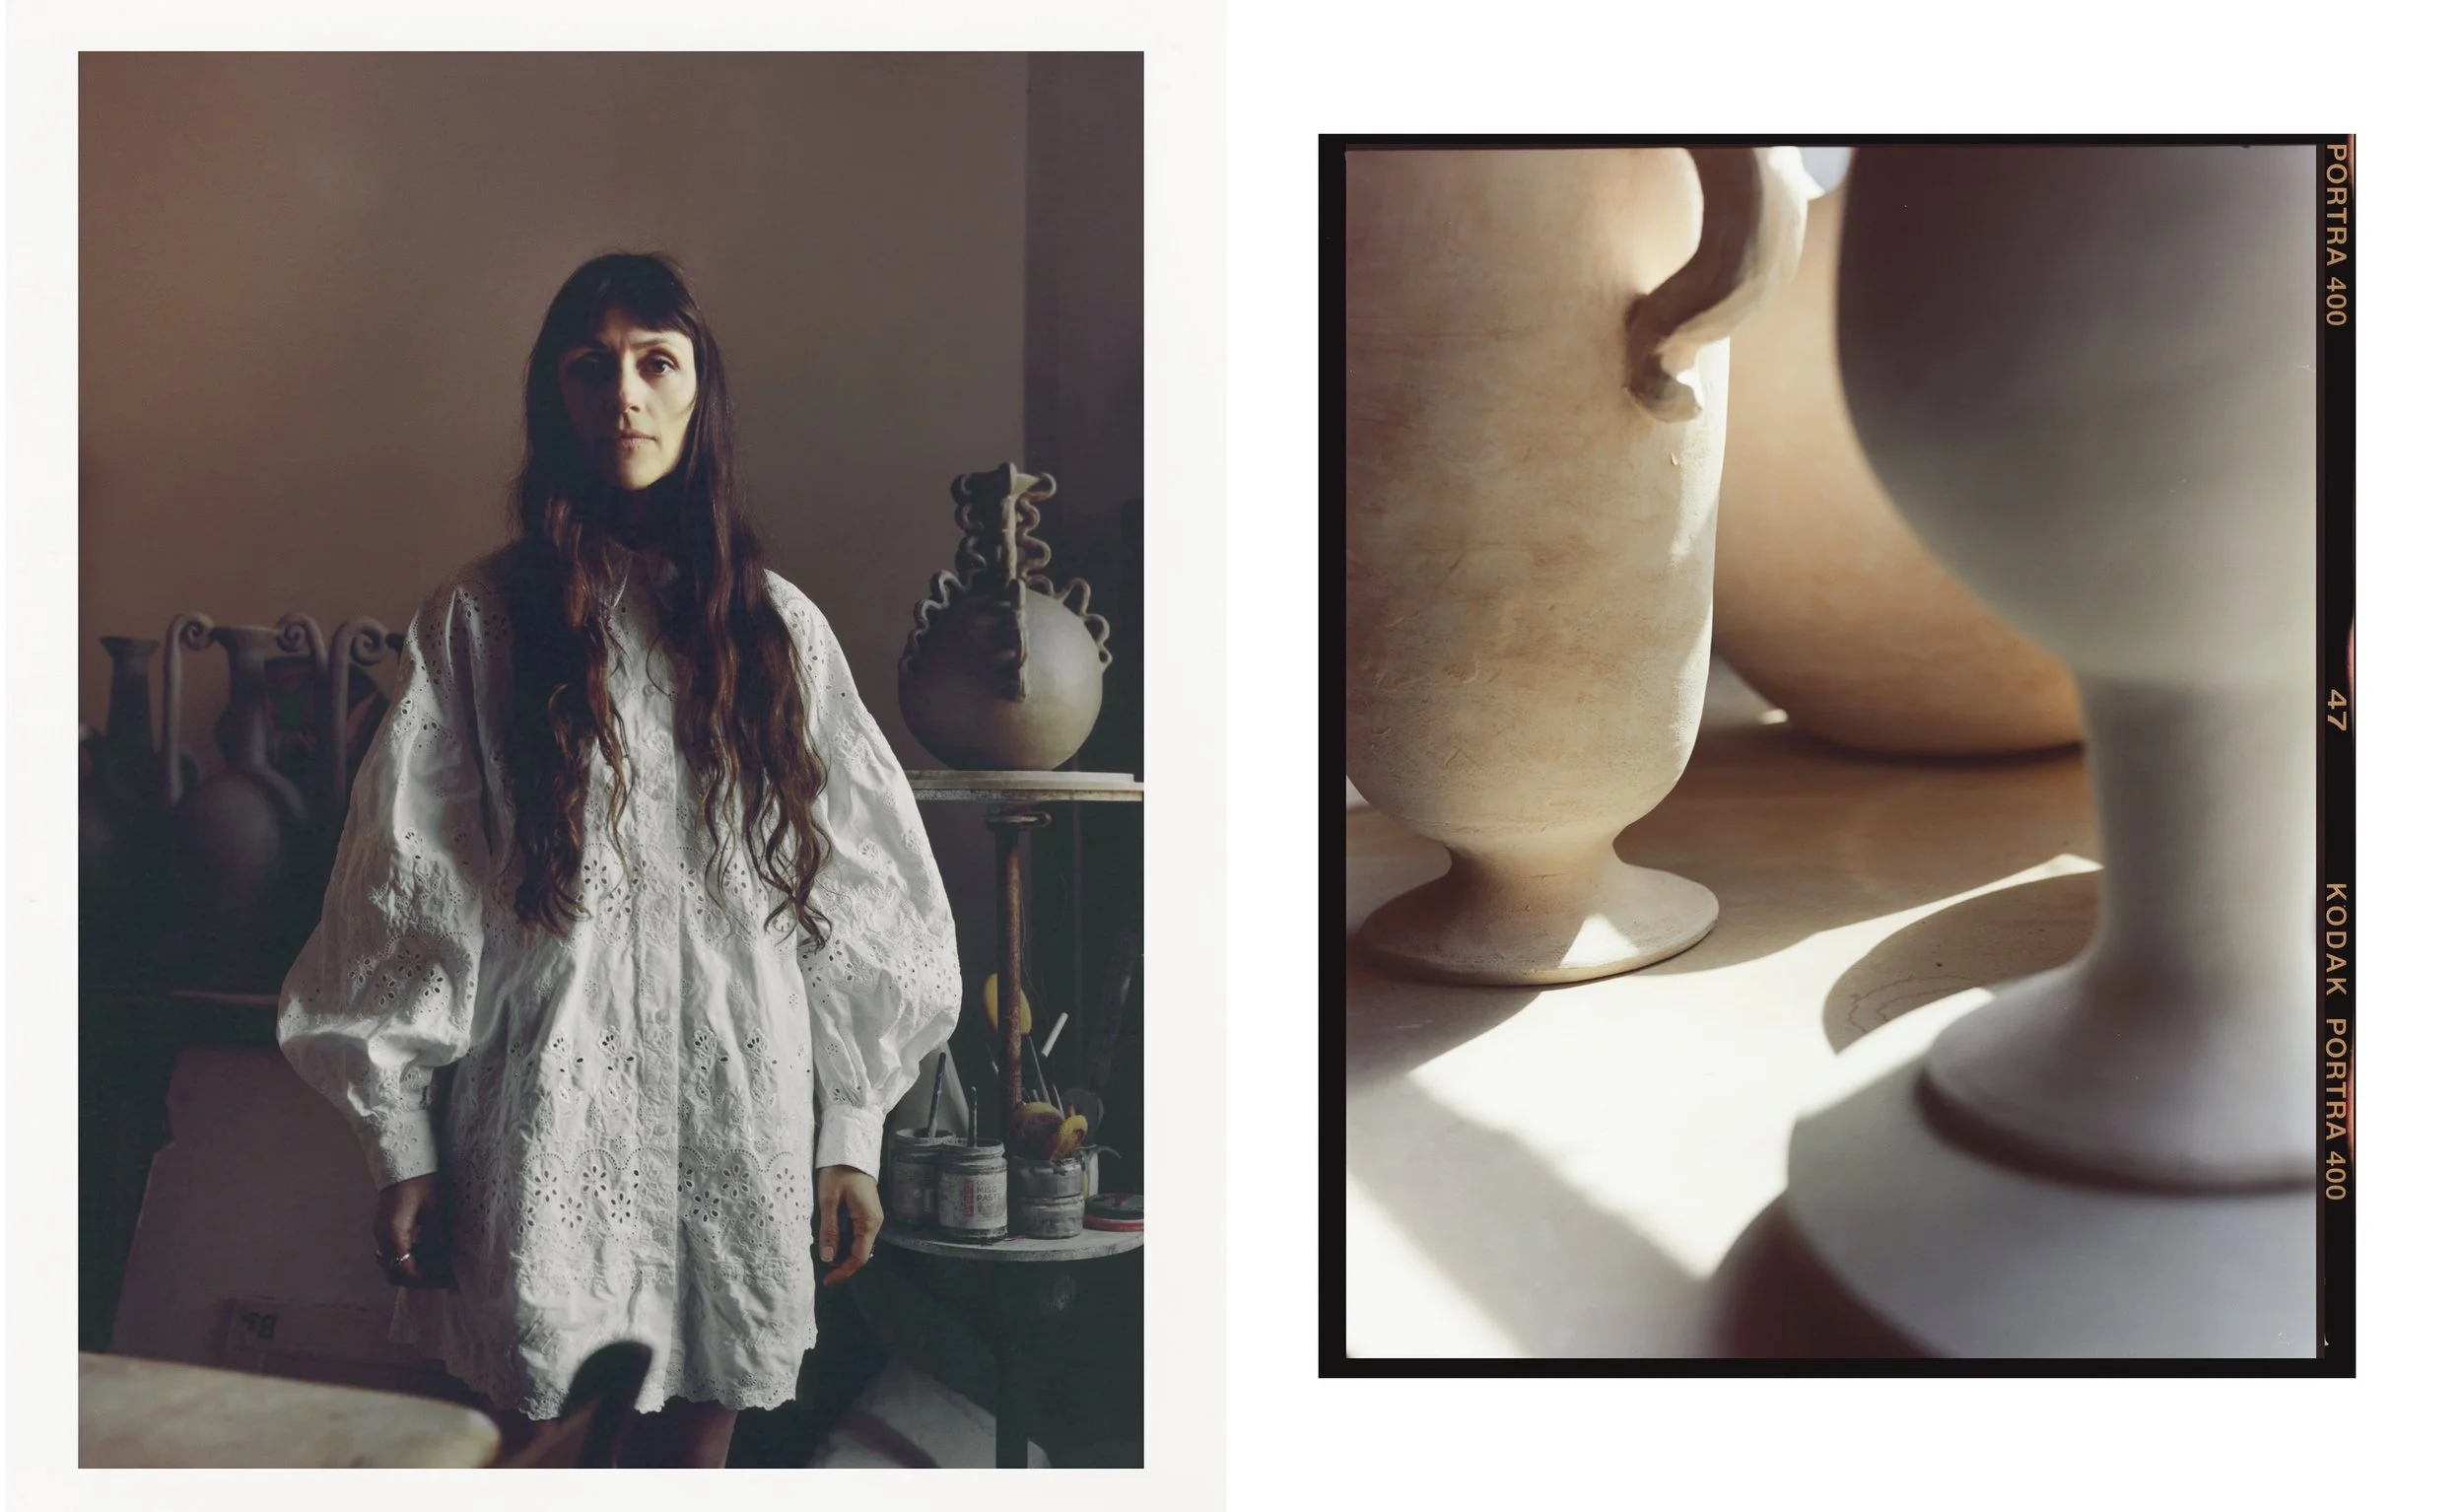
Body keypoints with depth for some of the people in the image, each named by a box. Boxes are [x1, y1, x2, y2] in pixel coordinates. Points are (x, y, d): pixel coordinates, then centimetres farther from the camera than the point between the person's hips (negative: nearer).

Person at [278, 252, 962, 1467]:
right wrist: (402, 1147, -2)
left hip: (737, 1117, 2)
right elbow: (404, 900, 0)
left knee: (697, 1433, 10)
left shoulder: (777, 626, 5)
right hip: (548, 1125, -1)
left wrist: (852, 1134, 3)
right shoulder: (478, 622, 0)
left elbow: (858, 905, 5)